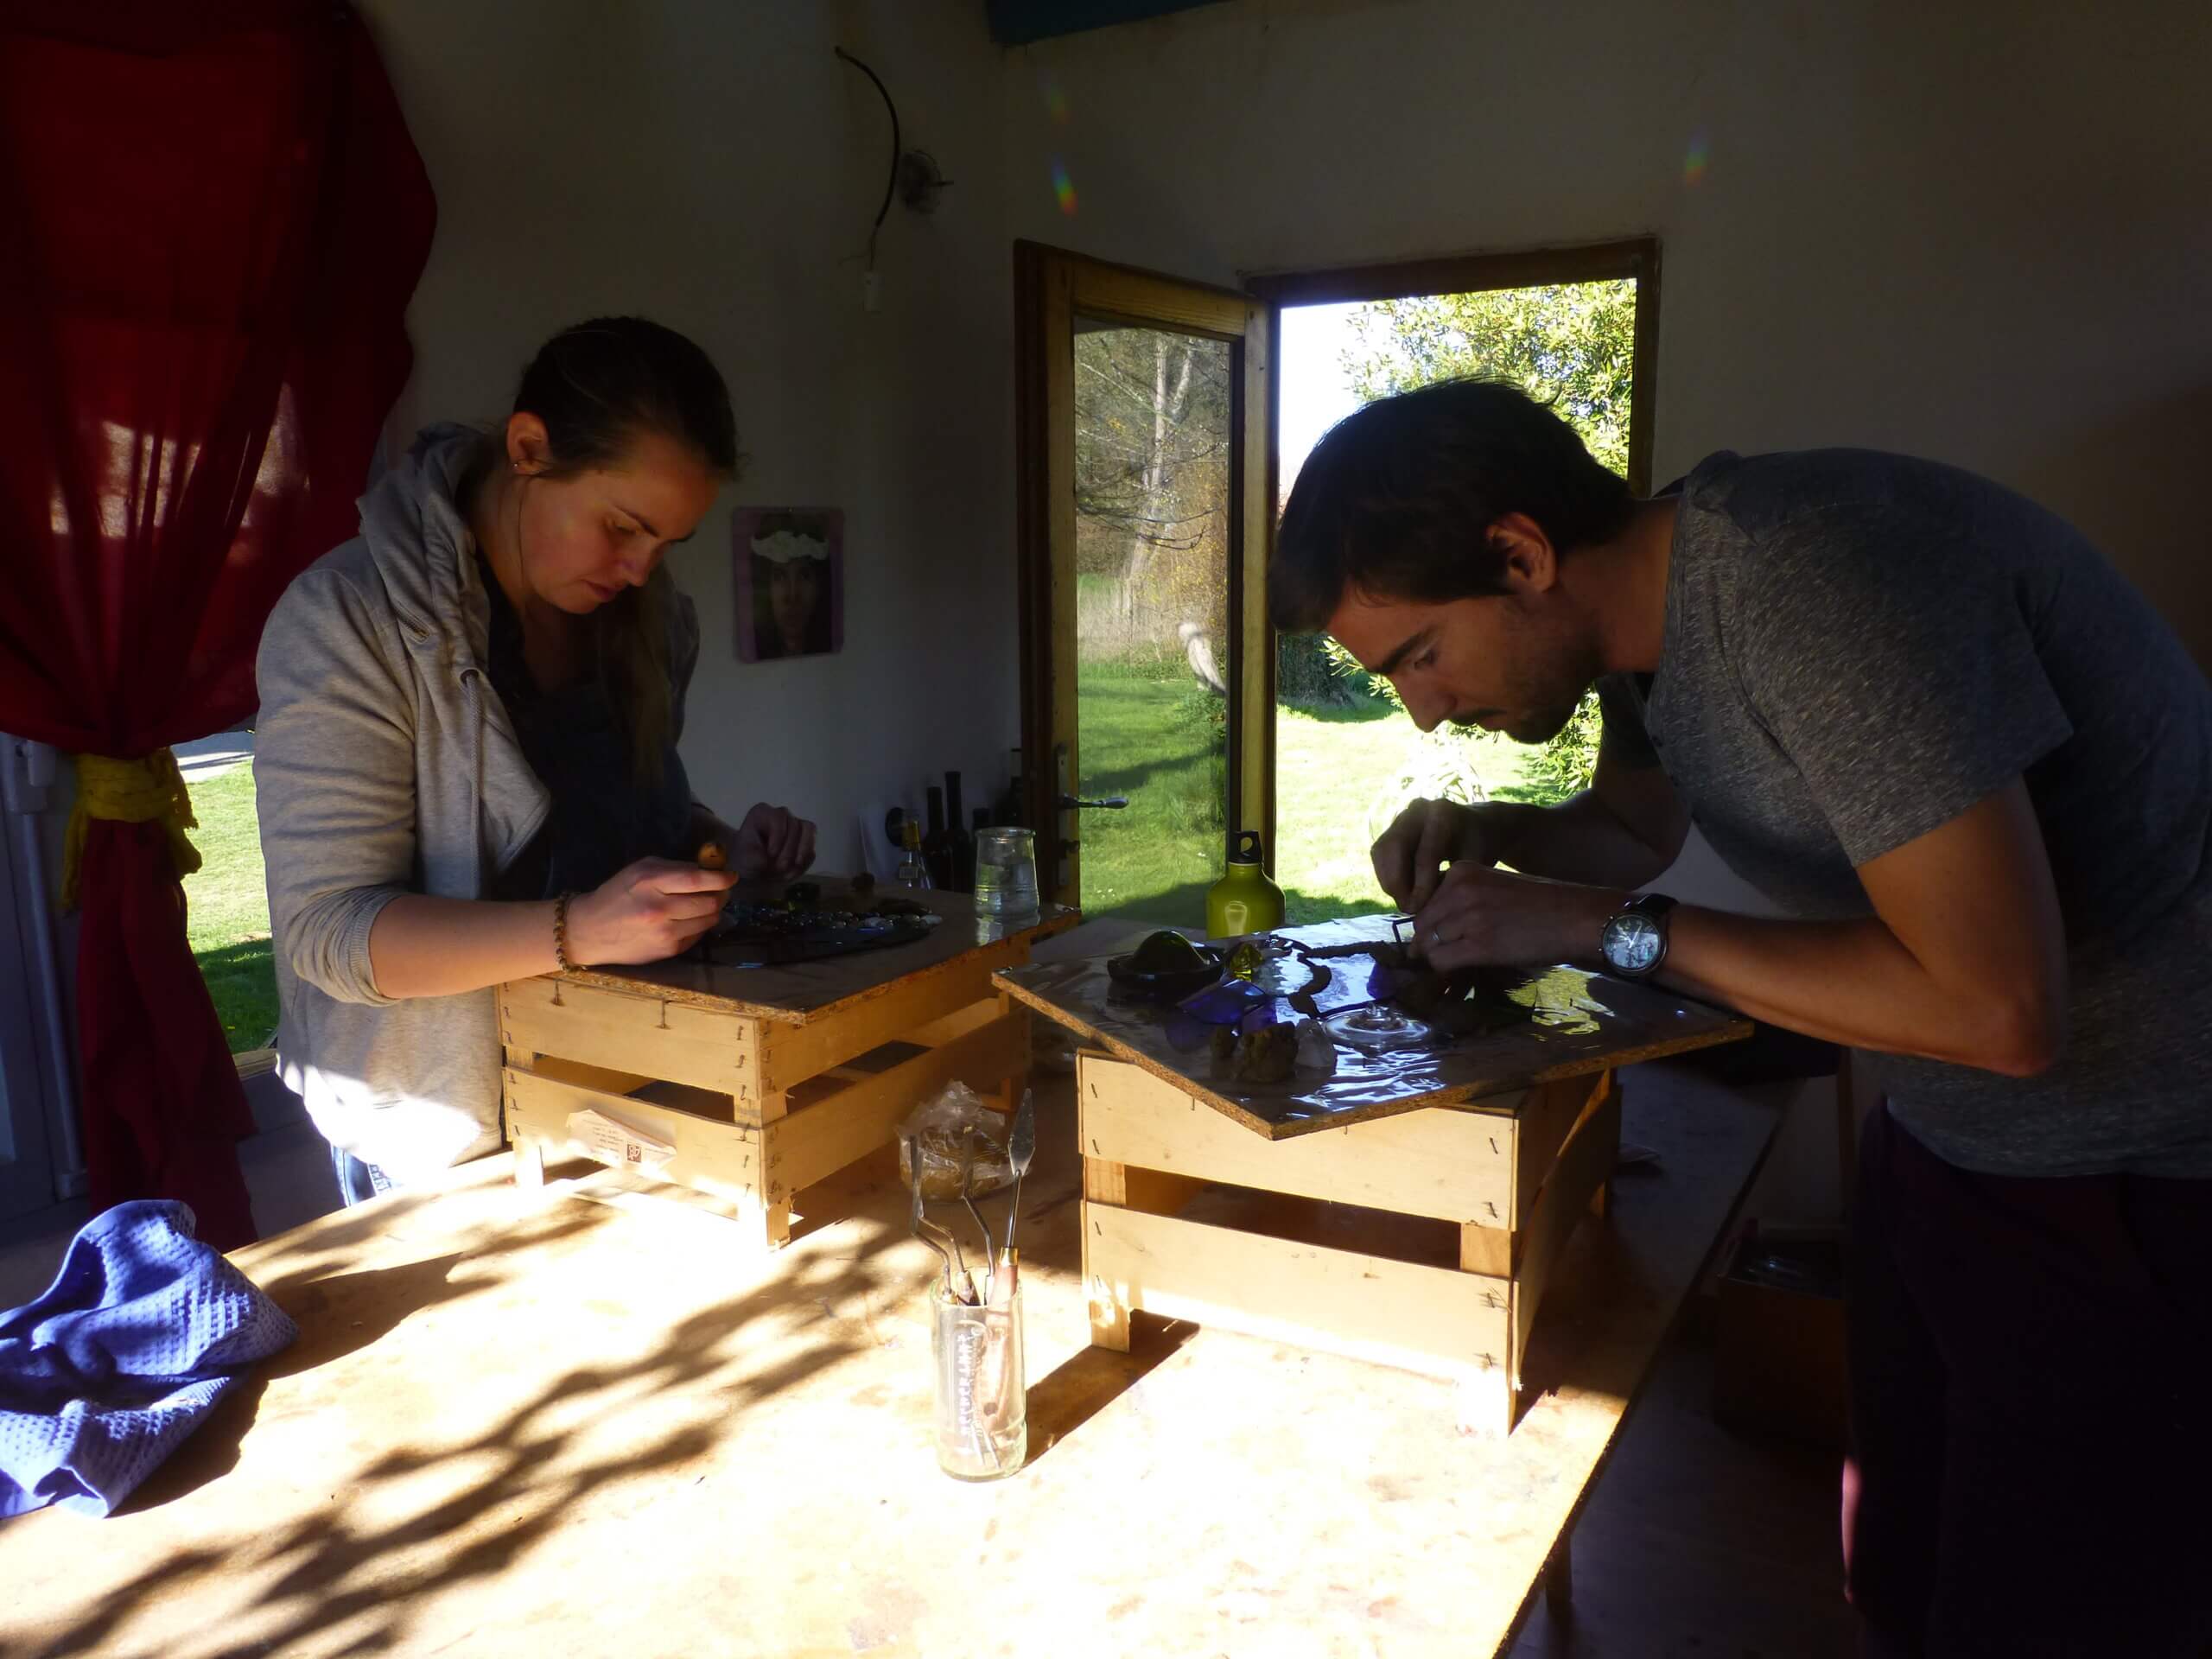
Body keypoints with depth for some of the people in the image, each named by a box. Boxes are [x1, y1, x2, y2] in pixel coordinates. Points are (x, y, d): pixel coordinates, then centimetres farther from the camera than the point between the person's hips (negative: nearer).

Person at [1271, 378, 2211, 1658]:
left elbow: (1996, 1007, -30)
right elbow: (1637, 827, 19)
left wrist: (1608, 925, -24)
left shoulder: (1809, 584, -28)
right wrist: (1492, 834, -2)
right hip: (1941, 1140, 8)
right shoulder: (1644, 611, 0)